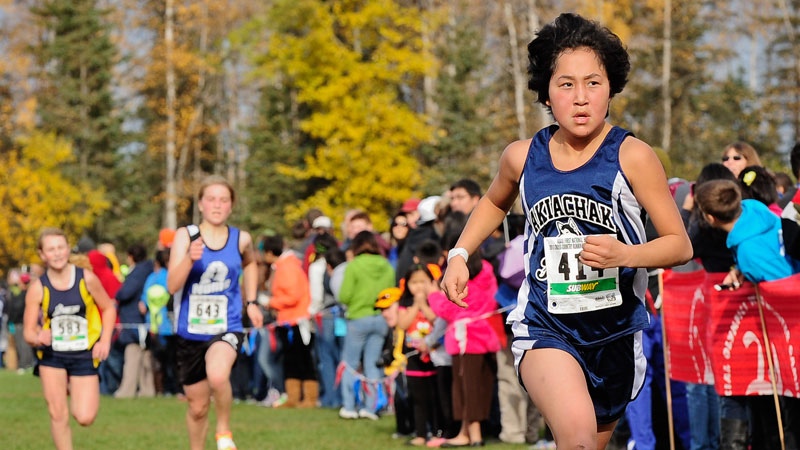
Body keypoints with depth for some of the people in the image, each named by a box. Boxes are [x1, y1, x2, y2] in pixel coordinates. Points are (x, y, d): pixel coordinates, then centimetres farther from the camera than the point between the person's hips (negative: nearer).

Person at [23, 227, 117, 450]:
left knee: (85, 418, -6)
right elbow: (28, 331, -7)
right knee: (58, 414, -4)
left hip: (84, 355, 0)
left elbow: (108, 308, 4)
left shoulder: (86, 279, -10)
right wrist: (38, 337, -30)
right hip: (52, 356, 0)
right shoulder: (38, 288, -10)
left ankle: (74, 391, 30)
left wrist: (105, 341, -8)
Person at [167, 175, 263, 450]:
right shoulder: (185, 236, -7)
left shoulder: (241, 239, -1)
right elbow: (172, 286, -18)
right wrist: (190, 258, -35)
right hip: (191, 332, 1)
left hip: (227, 329, -1)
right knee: (197, 406, 12)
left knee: (217, 375, -33)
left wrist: (251, 302, 15)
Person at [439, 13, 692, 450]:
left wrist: (624, 255, -24)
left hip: (615, 332, 1)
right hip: (544, 327, -1)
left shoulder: (632, 156, -9)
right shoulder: (523, 157, -1)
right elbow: (494, 202, 24)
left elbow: (679, 244, -5)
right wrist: (459, 255, 11)